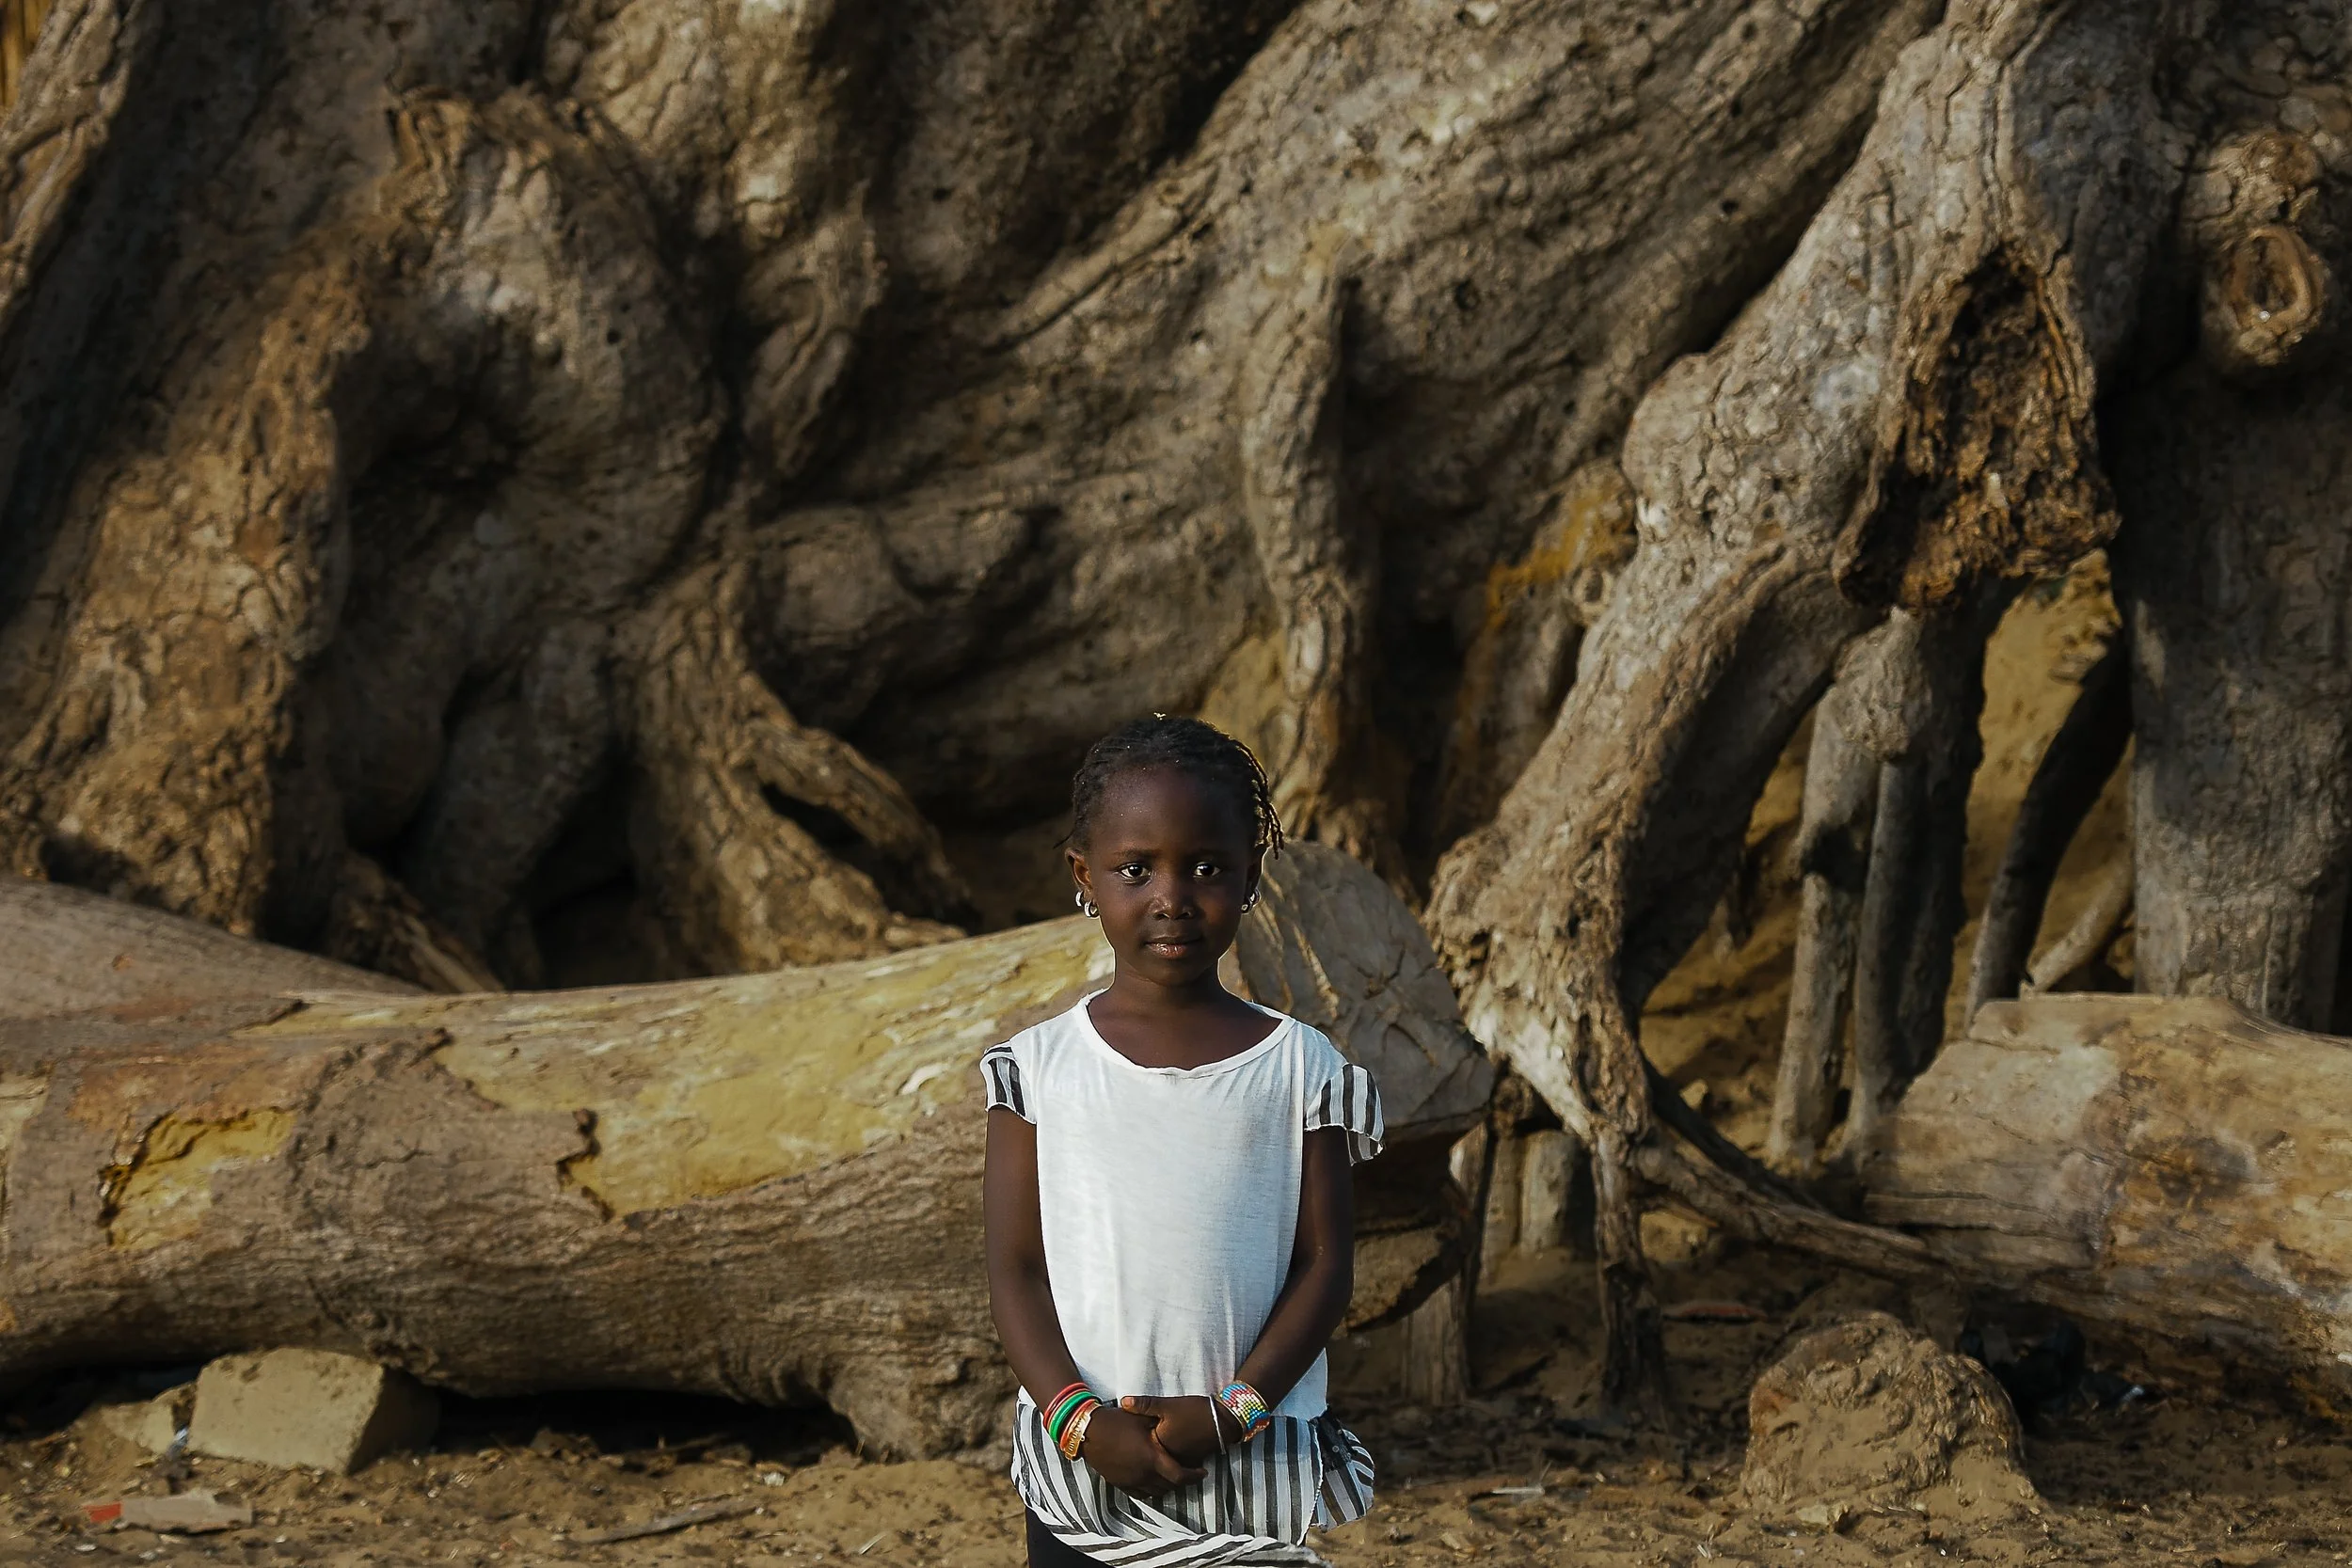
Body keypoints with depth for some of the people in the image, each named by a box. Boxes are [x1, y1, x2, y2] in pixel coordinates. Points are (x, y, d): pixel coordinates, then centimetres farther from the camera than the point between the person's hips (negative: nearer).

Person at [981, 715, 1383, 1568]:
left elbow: (1324, 1263, -1)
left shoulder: (1299, 1066, 0)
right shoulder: (1041, 1065, 1)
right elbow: (1016, 1267, 0)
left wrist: (1235, 1414, -13)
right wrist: (1080, 1419, -13)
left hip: (1251, 1478, 0)